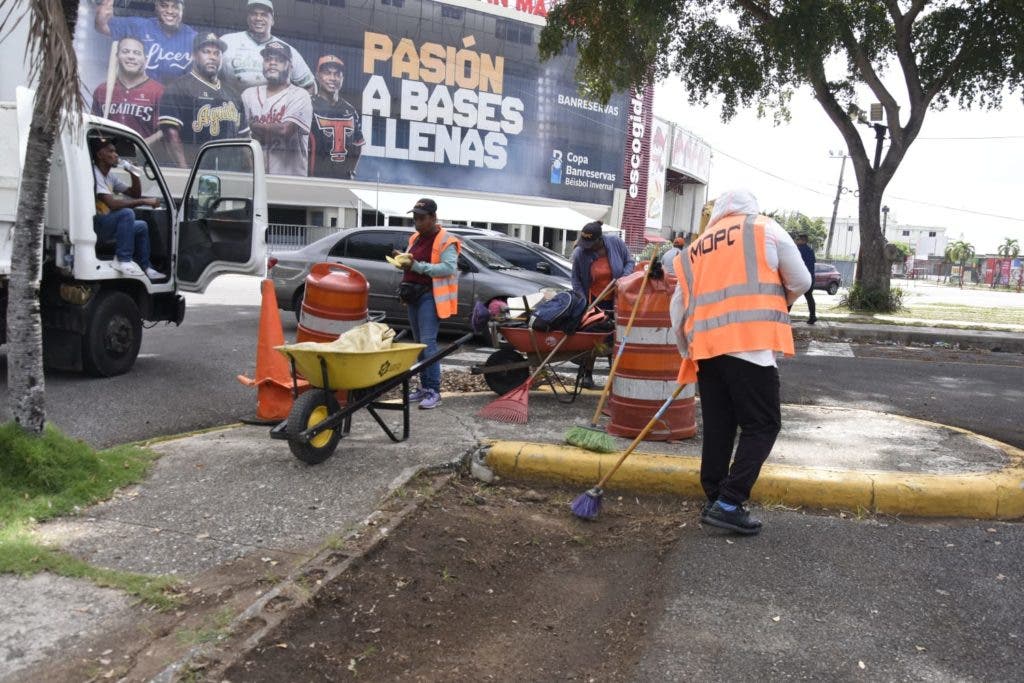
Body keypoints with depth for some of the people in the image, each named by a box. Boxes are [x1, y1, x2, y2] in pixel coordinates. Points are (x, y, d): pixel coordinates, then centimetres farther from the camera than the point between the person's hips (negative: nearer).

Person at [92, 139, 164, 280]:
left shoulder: (109, 175, 12)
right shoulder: (94, 174, -18)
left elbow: (135, 194, 17)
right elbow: (112, 204, -30)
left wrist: (134, 173, 1)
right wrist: (145, 201, -26)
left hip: (104, 225, 10)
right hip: (92, 226, -10)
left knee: (141, 226, 17)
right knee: (126, 213, -29)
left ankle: (145, 267, 17)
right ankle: (123, 260, -24)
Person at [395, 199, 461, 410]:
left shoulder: (445, 241, -10)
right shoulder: (415, 238, 17)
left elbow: (449, 268, -23)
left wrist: (417, 266, -25)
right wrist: (403, 262, 8)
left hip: (430, 297, -9)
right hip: (414, 295, 9)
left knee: (428, 343, -14)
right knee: (419, 343, 12)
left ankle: (434, 391, -12)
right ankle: (424, 387, 19)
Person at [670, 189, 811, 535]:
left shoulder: (694, 249, 21)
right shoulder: (765, 228, 9)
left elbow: (678, 310, 20)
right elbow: (800, 281, 12)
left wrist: (690, 352, 30)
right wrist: (775, 301, 31)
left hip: (706, 346, 5)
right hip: (749, 343, -5)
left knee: (717, 427, 13)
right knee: (762, 425, 1)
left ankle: (715, 501, 18)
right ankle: (729, 503, -5)